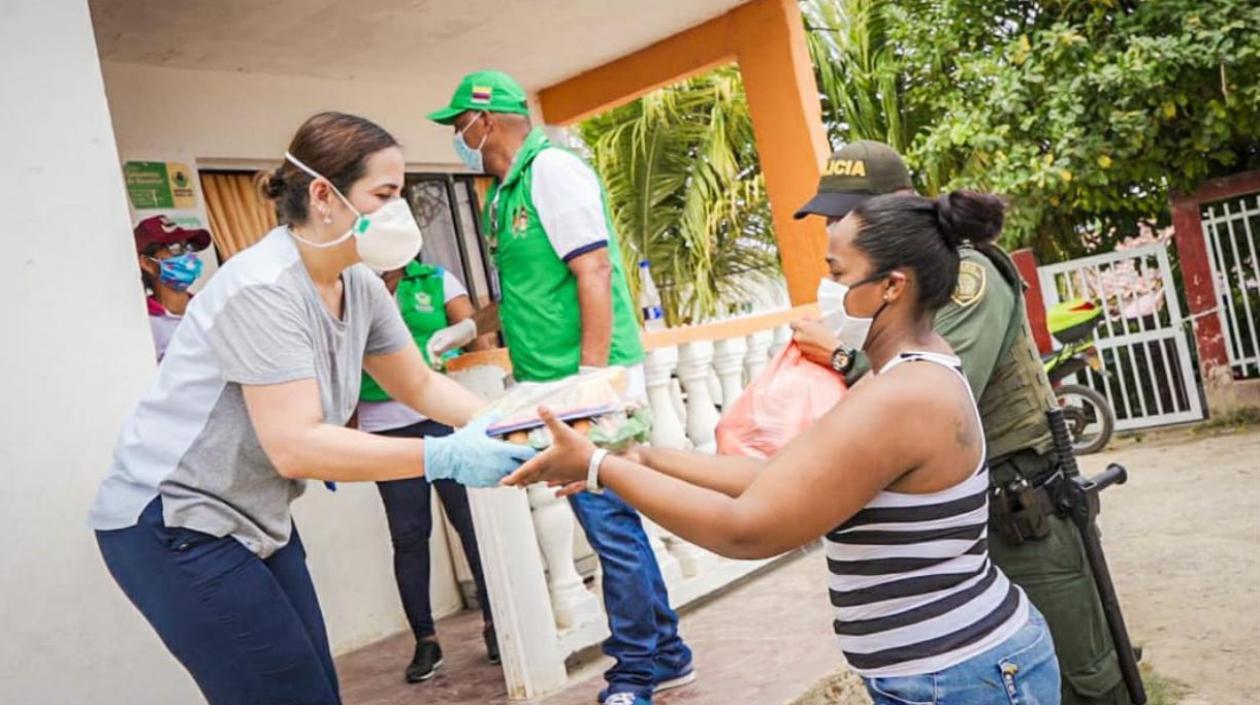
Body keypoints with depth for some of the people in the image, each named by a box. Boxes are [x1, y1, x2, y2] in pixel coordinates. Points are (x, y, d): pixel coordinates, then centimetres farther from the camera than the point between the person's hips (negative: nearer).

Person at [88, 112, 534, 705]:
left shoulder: (360, 286, 0)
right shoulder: (263, 289, -25)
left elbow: (419, 385, 8)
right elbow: (295, 446, -32)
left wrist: (499, 423, -10)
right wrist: (445, 457, -36)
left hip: (254, 521, 8)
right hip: (172, 526, -8)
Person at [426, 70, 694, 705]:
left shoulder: (551, 169, -10)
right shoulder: (505, 191, 17)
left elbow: (594, 275, -18)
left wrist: (593, 383, -22)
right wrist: (467, 328, 12)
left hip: (590, 382, -9)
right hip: (556, 388, 9)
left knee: (608, 521, -3)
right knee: (610, 521, 13)